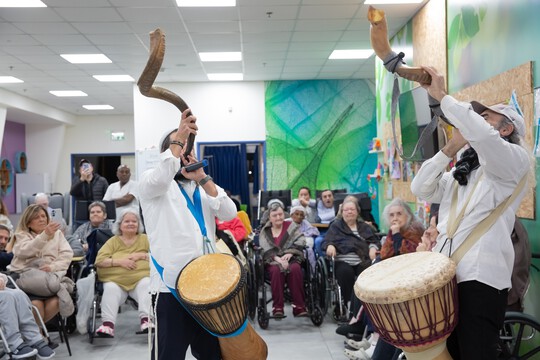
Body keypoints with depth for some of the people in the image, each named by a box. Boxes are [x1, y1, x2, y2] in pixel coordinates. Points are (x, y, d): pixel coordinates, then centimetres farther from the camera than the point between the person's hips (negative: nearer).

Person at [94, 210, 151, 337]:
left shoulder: (145, 239, 19)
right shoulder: (113, 241, 19)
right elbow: (99, 261, 6)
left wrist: (141, 256, -6)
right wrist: (120, 261, -8)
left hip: (141, 278, 0)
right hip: (115, 280, 1)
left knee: (146, 285, -33)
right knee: (110, 289, -32)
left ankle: (146, 319, -41)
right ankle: (108, 324, -41)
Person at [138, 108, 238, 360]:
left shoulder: (204, 186, 18)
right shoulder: (151, 182, 5)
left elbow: (229, 214, -1)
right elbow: (161, 177, -22)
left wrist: (202, 178, -12)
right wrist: (177, 137, -25)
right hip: (172, 282, -5)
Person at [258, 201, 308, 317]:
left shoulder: (292, 226, 13)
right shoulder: (265, 231, 14)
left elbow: (300, 242, -3)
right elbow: (265, 249, -3)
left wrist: (289, 253, -19)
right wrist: (278, 258, -21)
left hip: (291, 258, 0)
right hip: (272, 260, 0)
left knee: (295, 269, -34)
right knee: (276, 270, -35)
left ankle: (299, 306, -32)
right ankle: (277, 307, -33)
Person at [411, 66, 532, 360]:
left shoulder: (515, 159, 1)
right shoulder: (460, 171, 25)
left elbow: (482, 135, -21)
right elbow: (421, 189, 13)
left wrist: (441, 95, -13)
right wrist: (451, 148, 5)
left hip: (481, 278, -7)